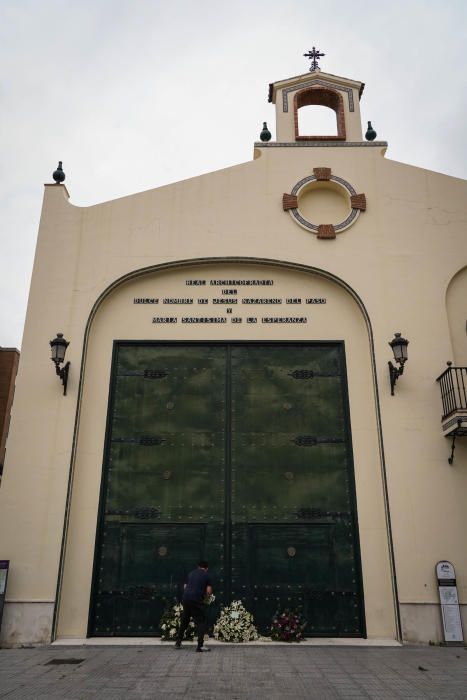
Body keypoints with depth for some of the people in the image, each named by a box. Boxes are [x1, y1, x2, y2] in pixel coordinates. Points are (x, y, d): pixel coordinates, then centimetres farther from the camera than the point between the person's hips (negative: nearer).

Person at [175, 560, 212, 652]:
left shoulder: (191, 573, 18)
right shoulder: (206, 575, 5)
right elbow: (209, 591, 0)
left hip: (185, 598, 5)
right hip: (196, 600, -5)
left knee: (184, 620, 21)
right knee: (201, 622, 4)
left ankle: (178, 642, 30)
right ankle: (200, 646, -3)